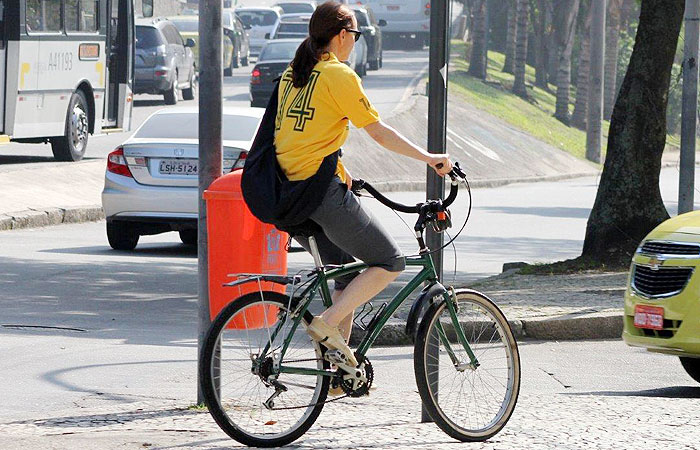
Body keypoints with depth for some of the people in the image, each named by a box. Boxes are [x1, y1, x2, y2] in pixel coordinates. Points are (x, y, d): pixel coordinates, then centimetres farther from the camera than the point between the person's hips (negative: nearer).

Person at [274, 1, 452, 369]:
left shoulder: (292, 74, 16)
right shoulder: (339, 75, -8)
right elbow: (379, 133, -7)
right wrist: (428, 158, 2)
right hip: (321, 190, -8)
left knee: (349, 273, 18)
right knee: (390, 263, 1)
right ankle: (328, 323, -13)